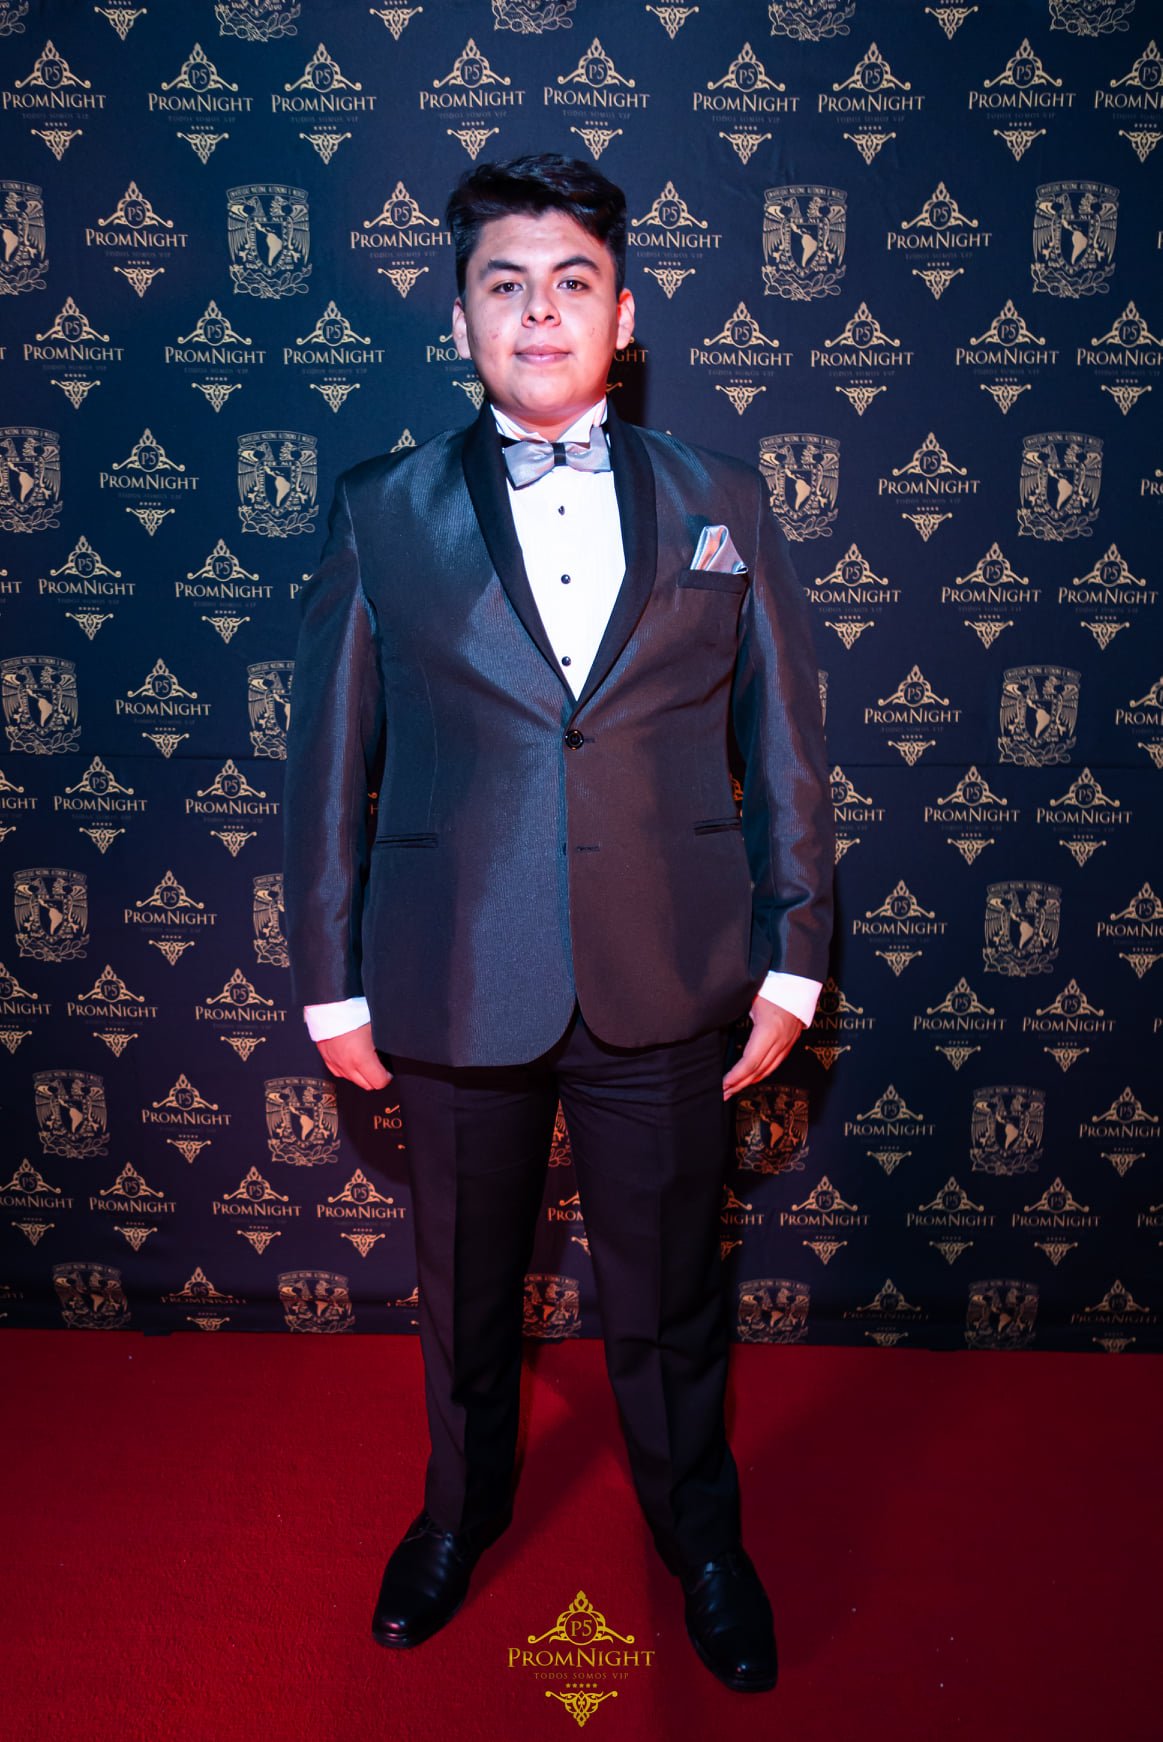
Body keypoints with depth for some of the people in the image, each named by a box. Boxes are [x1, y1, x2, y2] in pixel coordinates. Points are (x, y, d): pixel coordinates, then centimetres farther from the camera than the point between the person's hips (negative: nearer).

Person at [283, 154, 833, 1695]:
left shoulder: (720, 504, 3)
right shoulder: (382, 516, 1)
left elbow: (785, 745, 3)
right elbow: (330, 762, 2)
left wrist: (791, 961, 0)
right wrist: (332, 981, 0)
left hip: (667, 991, 0)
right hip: (455, 989, 1)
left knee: (669, 1296, 17)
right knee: (463, 1288, 20)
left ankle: (700, 1532, 45)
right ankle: (463, 1509, 50)